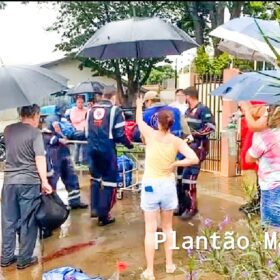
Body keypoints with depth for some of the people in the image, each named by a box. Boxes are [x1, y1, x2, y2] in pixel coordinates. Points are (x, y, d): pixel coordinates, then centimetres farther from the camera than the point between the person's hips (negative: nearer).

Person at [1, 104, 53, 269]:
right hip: (29, 181, -5)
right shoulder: (35, 132, -9)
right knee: (28, 221, 5)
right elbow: (40, 158, -17)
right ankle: (24, 259, 13)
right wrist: (44, 181, -19)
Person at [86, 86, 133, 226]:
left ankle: (94, 209, 23)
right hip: (107, 149, -6)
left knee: (95, 177, 22)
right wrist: (129, 144, 7)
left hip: (92, 148, 6)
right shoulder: (115, 110, -6)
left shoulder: (91, 110, 12)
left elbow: (87, 132, 17)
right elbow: (119, 134, -10)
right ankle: (104, 216, 8)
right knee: (109, 180, 4)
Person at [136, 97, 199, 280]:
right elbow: (194, 159, -19)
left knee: (151, 230, 5)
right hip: (168, 185, 2)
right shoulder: (177, 141, -7)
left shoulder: (151, 134, -8)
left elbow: (139, 120, 11)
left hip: (150, 185, -1)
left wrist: (139, 105, 30)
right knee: (168, 227, 19)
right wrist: (175, 164, -6)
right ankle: (170, 264, 29)